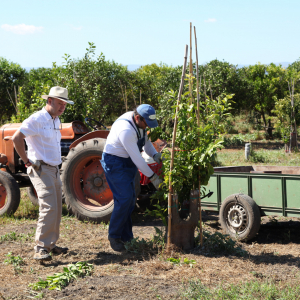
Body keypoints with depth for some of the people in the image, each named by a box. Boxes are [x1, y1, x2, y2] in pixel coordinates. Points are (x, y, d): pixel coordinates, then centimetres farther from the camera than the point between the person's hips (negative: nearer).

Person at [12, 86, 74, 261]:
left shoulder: (56, 121, 15)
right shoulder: (37, 119, -14)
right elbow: (17, 138, -21)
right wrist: (27, 160, -15)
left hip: (54, 170, 9)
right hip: (41, 170, -9)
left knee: (56, 209, 11)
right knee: (49, 207, -19)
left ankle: (51, 245, 21)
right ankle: (41, 248, -16)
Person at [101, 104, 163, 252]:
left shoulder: (139, 123, -1)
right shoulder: (126, 130, -31)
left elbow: (146, 141, 14)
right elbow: (137, 158, -28)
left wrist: (155, 155, -6)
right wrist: (152, 177, -22)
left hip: (127, 163, 10)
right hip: (115, 163, -10)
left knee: (130, 200, 9)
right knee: (124, 199, -15)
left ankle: (126, 237, 16)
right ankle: (114, 236, -2)